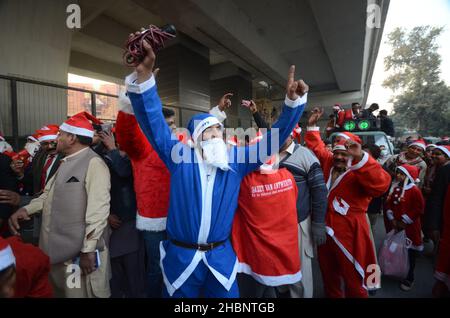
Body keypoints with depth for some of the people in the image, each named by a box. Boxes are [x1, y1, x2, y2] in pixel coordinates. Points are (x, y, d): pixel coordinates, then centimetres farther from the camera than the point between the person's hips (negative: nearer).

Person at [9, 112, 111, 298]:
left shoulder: (94, 163, -19)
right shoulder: (66, 162, 15)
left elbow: (98, 210, -24)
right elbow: (50, 193, 17)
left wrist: (88, 249, -22)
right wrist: (26, 209, 0)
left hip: (81, 252, -9)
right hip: (60, 250, 9)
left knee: (81, 293, 8)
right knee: (60, 292, 25)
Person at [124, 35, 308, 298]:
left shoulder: (235, 159, -2)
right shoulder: (181, 156, -7)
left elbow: (273, 138, -3)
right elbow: (153, 121, -15)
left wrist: (293, 101, -14)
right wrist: (144, 74, -28)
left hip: (221, 256, 2)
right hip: (181, 255, -1)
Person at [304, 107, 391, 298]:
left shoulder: (362, 171, -14)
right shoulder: (328, 162, 5)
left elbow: (380, 185, -35)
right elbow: (316, 146, 17)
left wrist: (360, 158, -47)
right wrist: (312, 126, 10)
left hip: (348, 232, -6)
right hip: (324, 228, 6)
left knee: (353, 279, 13)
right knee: (328, 273, 25)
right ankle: (332, 296, 48)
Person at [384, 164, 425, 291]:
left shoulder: (414, 190, -13)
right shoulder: (394, 188, 5)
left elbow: (419, 209, -15)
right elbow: (389, 204, 7)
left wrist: (404, 221, -14)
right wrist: (392, 219, -4)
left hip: (409, 227, -5)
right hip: (394, 225, 5)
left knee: (409, 252, 7)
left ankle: (409, 278, 21)